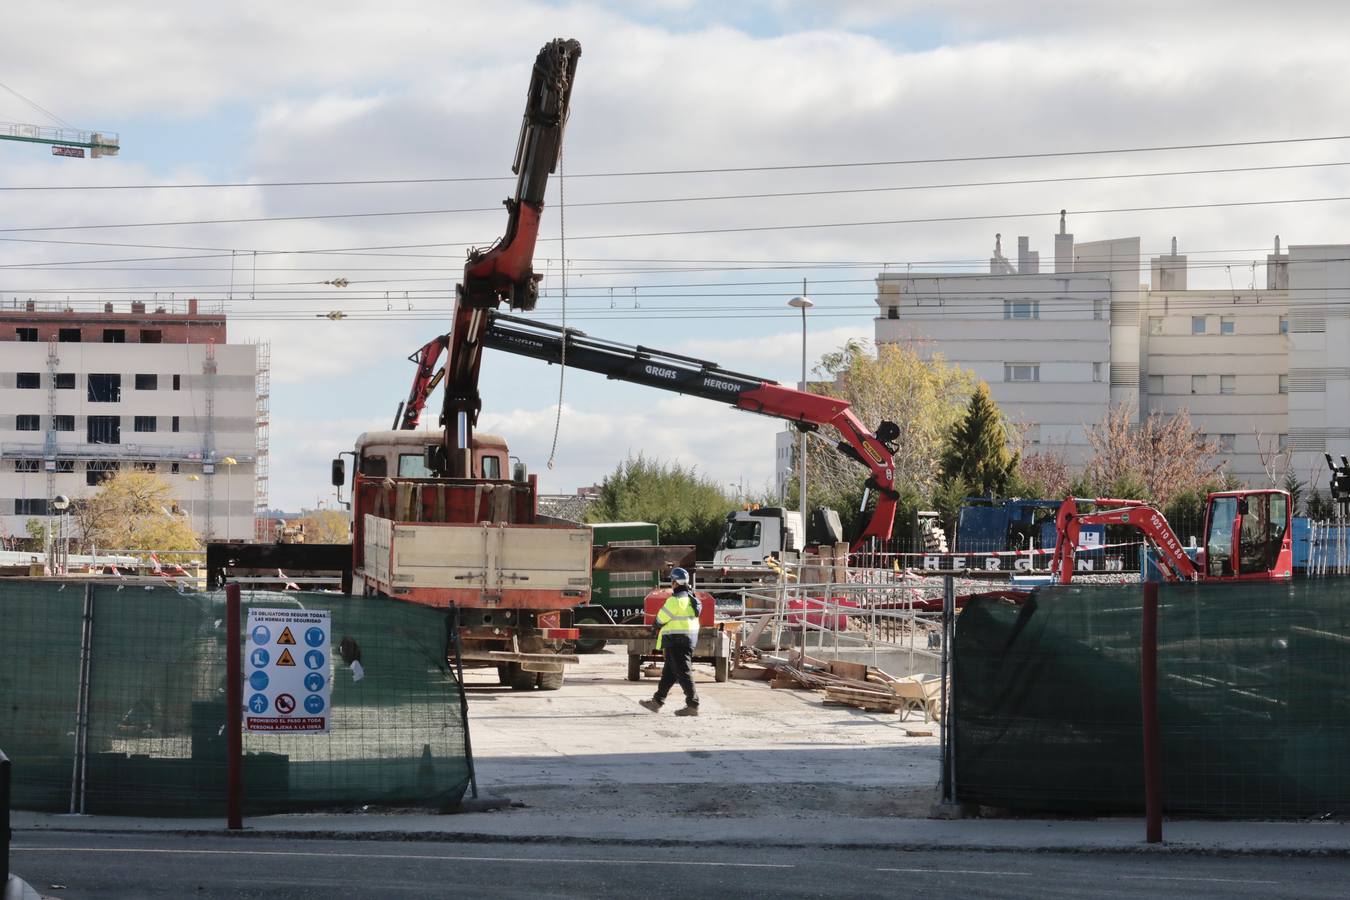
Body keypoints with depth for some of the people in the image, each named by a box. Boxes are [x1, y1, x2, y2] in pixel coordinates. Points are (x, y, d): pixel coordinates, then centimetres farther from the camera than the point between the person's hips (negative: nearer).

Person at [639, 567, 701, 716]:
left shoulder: (675, 600, -18)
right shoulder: (691, 598, 11)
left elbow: (661, 619, -11)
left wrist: (657, 627, 11)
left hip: (676, 642, -10)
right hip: (689, 640, 10)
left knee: (683, 673, -7)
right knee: (668, 673, 16)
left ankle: (693, 705, -8)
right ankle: (657, 702, 23)